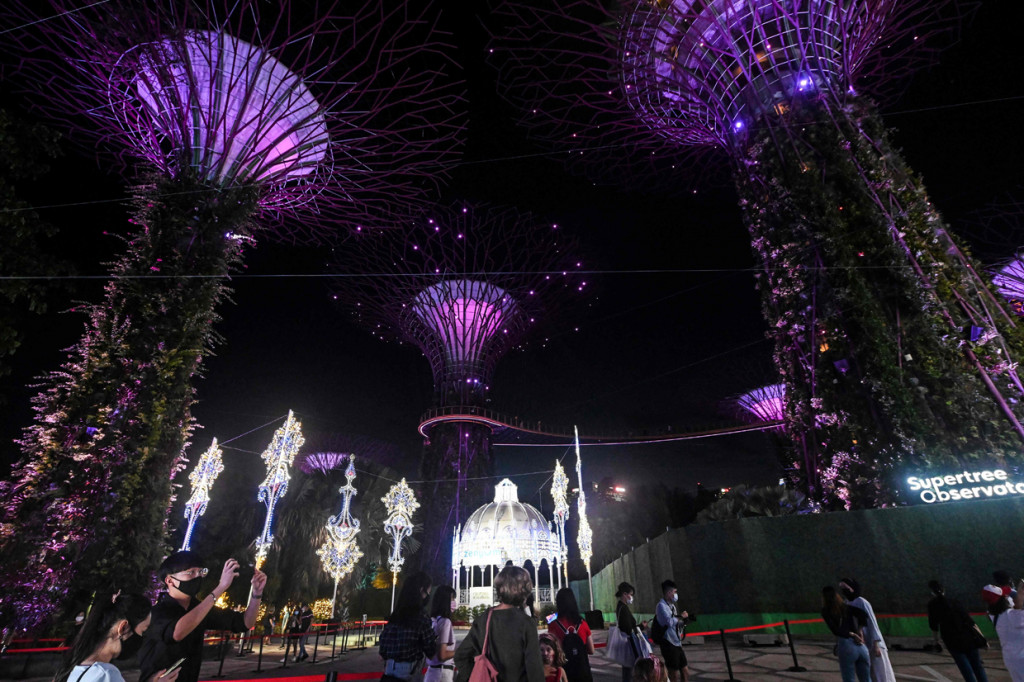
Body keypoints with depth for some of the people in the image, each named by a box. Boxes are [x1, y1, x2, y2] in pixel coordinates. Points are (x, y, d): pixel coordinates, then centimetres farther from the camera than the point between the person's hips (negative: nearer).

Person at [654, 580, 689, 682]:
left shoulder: (672, 606, 14)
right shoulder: (661, 605, -14)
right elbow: (669, 622, -27)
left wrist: (684, 620, 3)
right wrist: (681, 616, -12)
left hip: (677, 643, 9)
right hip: (668, 644, -9)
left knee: (685, 672, 13)